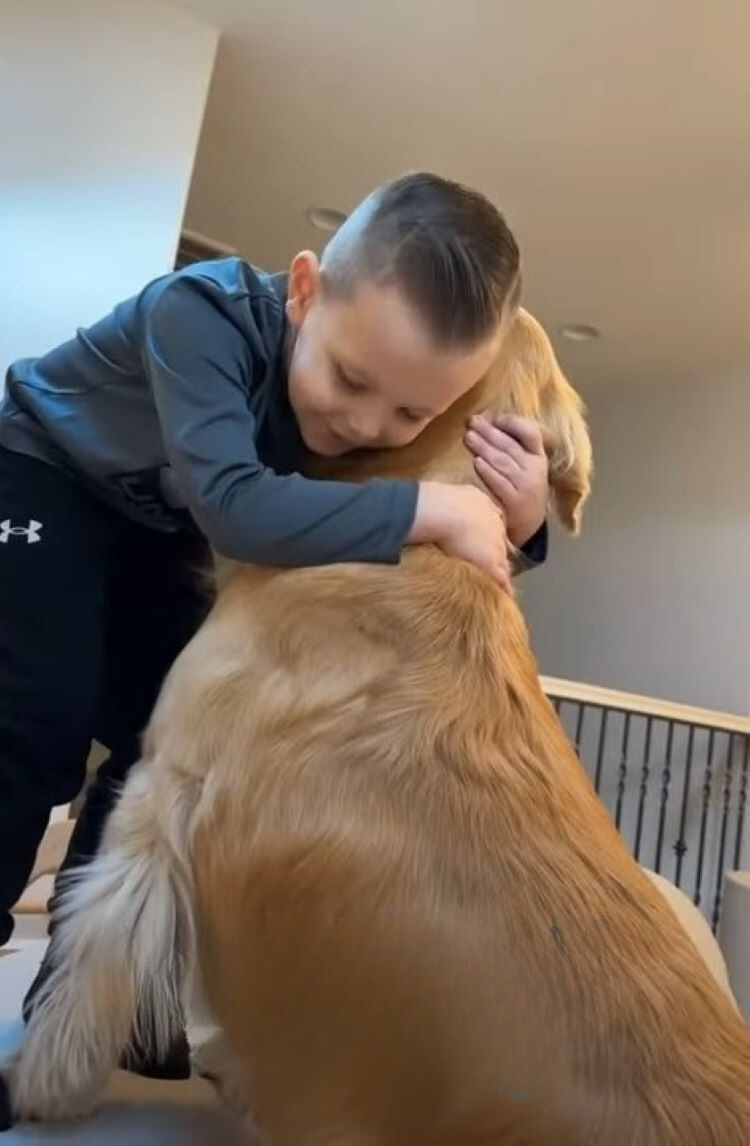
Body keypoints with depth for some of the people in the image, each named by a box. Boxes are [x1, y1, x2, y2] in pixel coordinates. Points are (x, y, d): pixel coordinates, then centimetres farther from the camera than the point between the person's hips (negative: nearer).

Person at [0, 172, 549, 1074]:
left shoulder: (395, 376, -20)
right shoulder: (205, 312, -36)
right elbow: (235, 506, -50)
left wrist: (516, 525, -32)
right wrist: (430, 508, -46)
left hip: (160, 525, 5)